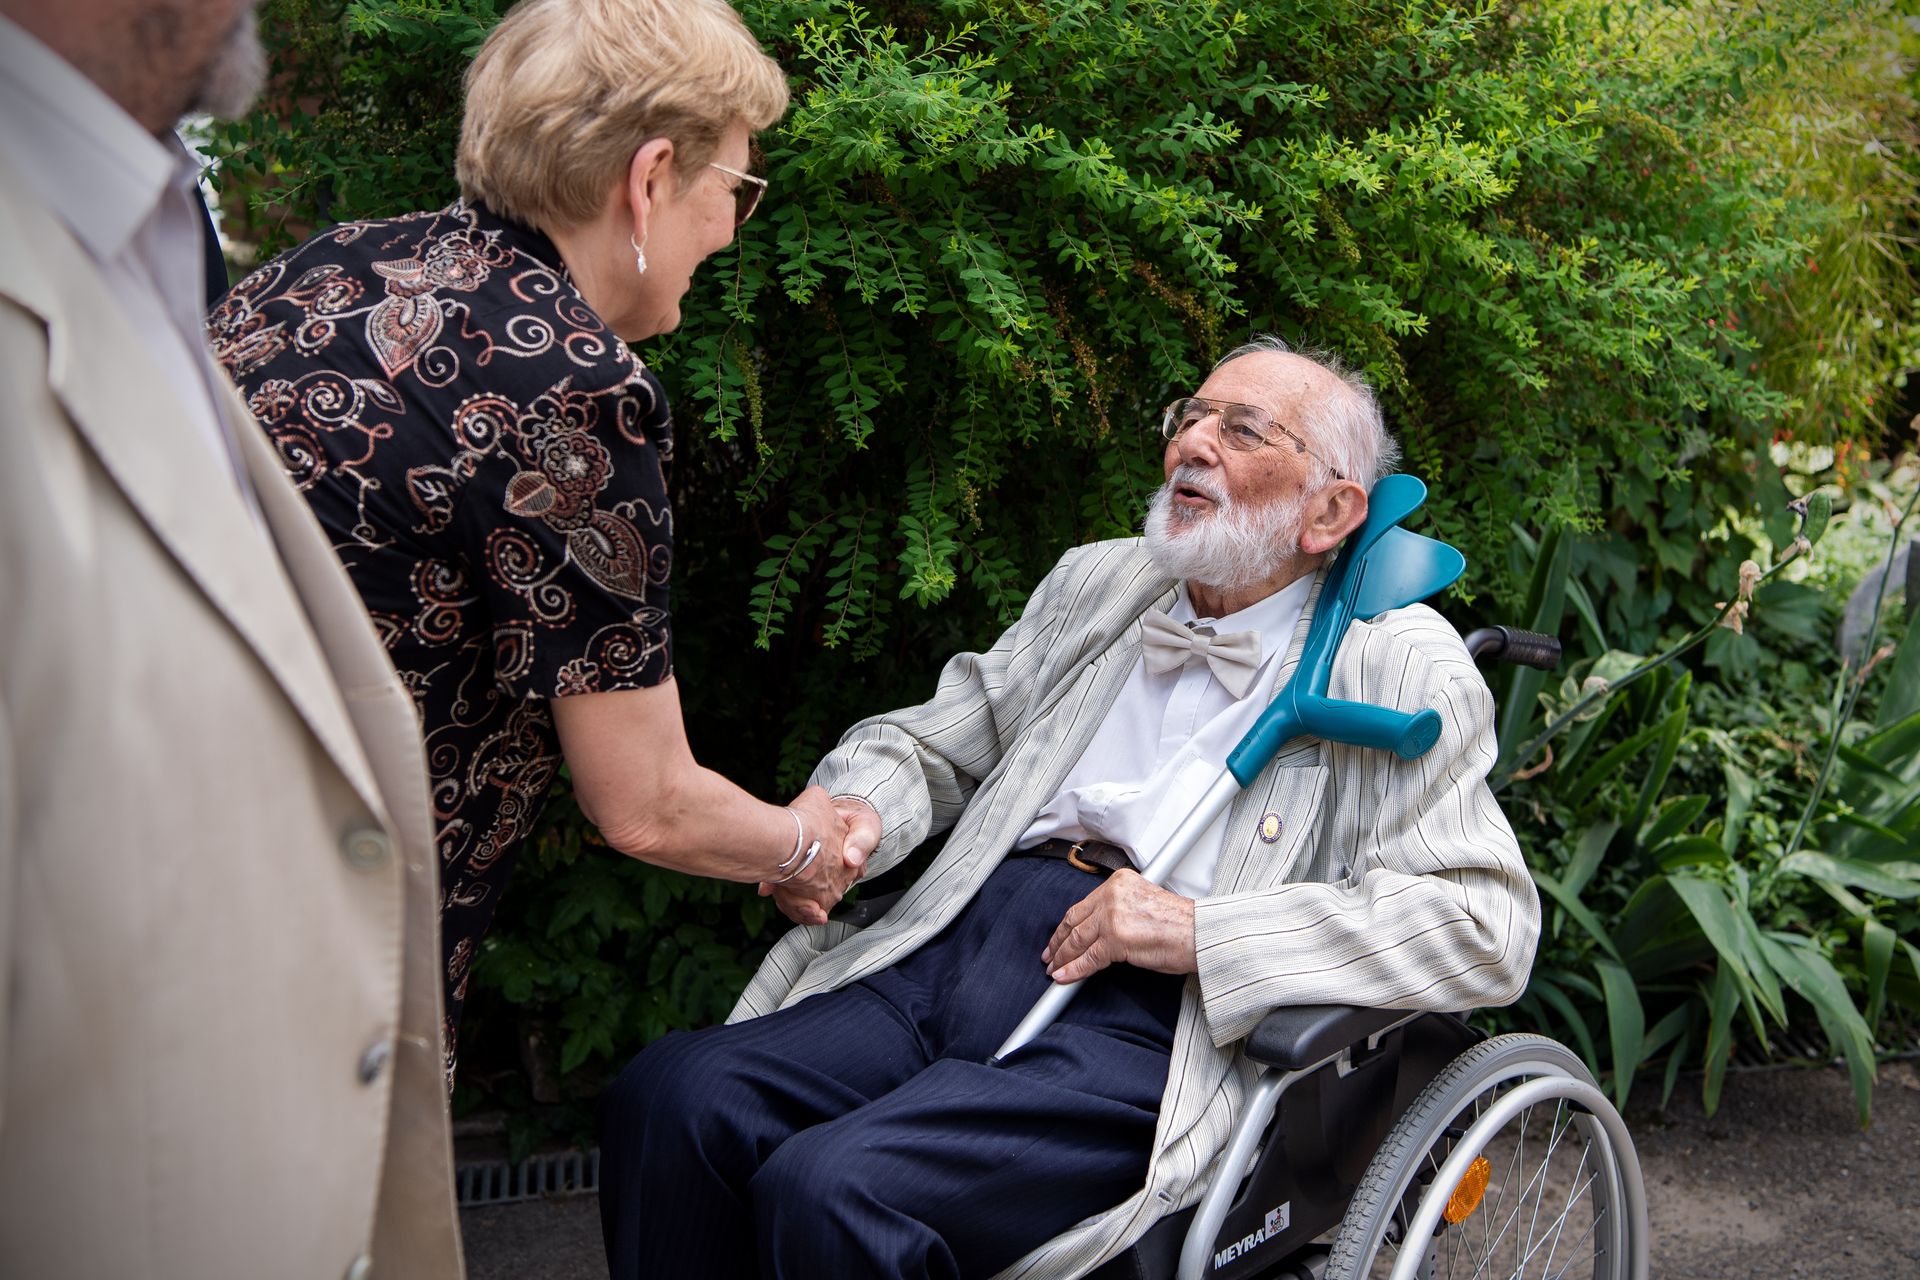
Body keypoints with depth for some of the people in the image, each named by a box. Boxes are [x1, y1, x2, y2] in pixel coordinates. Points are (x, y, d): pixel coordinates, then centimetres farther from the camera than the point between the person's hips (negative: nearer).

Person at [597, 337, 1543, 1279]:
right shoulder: (1098, 582, 20)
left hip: (1146, 1023, -6)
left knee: (828, 1191, -29)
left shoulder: (1396, 662, 3)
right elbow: (930, 741, 26)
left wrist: (1202, 928, -13)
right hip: (956, 944, 6)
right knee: (666, 1097, -18)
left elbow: (1488, 924, -7)